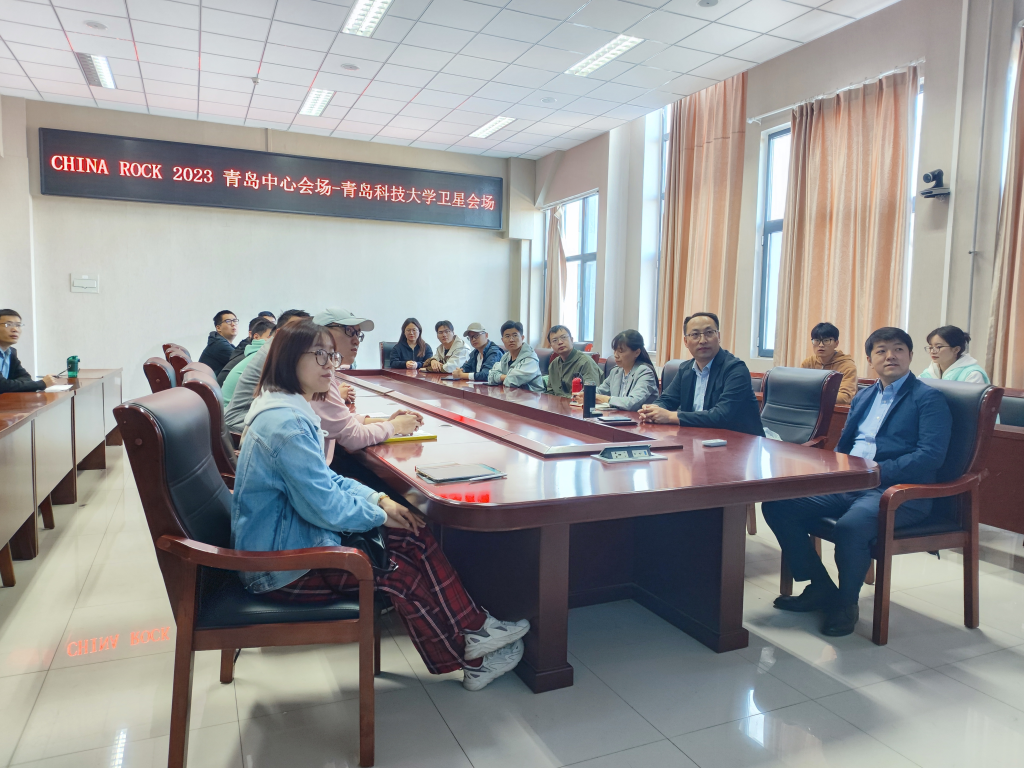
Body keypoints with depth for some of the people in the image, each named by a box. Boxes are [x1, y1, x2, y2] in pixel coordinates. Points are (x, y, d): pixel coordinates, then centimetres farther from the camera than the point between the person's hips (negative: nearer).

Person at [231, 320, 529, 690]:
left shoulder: (290, 410, 8)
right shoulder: (286, 423, -26)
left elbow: (325, 479, 14)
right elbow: (325, 506, -26)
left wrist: (380, 499, 0)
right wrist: (379, 514, -9)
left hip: (290, 537, 9)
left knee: (414, 537, 0)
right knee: (400, 574, -7)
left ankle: (474, 629, 6)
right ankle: (471, 659, 14)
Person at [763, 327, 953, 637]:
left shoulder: (929, 399, 1)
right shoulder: (863, 396, 22)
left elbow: (931, 455, -12)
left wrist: (878, 471, -21)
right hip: (846, 484, 7)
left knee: (850, 526, -37)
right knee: (777, 505, -10)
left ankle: (846, 603, -9)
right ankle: (821, 588, 5)